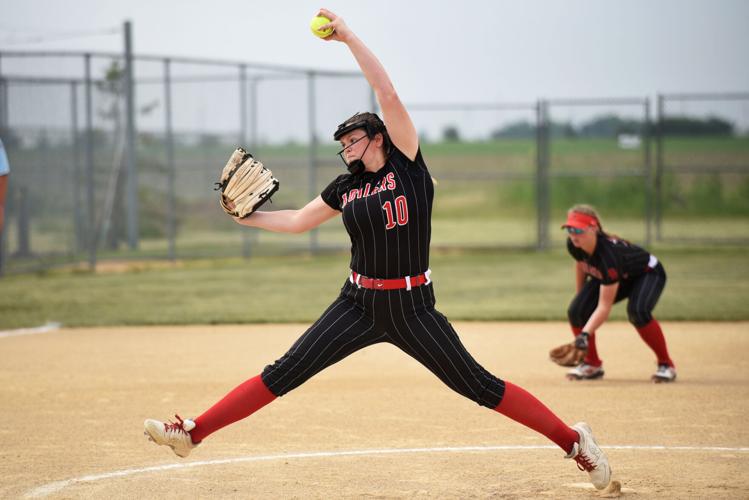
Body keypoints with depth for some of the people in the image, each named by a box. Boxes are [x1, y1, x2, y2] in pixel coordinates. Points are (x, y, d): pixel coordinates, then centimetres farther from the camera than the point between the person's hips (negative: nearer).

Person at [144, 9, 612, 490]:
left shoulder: (407, 164, -5)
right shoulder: (345, 188, 9)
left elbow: (388, 93, -14)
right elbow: (297, 221, 23)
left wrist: (348, 36, -15)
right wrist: (249, 217, 11)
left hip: (412, 306, -4)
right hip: (358, 305, 4)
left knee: (479, 386, -5)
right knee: (282, 374, -2)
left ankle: (573, 440, 5)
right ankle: (194, 432, -4)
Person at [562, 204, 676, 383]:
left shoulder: (608, 253, -42)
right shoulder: (574, 245, -23)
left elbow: (604, 306, -41)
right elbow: (580, 264, 3)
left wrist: (585, 334, -51)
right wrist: (580, 298, 10)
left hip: (648, 274, -7)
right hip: (616, 277, 7)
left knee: (637, 311, -37)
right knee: (576, 311, -13)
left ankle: (666, 364, -15)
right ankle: (592, 364, 10)